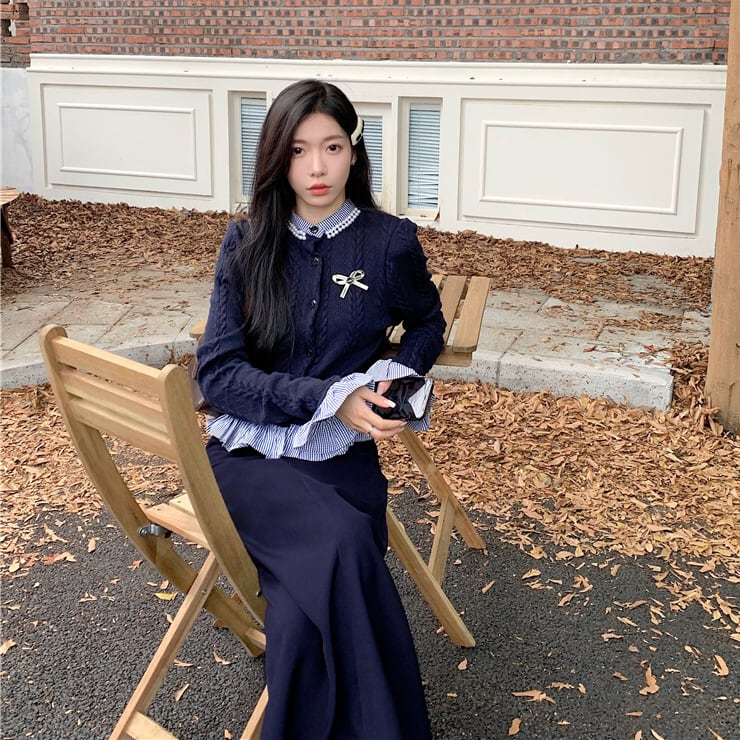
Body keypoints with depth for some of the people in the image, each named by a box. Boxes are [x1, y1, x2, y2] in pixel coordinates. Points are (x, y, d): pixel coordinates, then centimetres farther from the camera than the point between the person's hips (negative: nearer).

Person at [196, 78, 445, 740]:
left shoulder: (391, 243, 1)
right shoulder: (248, 242, 3)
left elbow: (428, 325, 21)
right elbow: (217, 372, -3)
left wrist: (395, 377, -2)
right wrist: (329, 399, -17)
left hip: (342, 455, 0)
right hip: (249, 449, 0)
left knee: (302, 616, -29)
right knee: (342, 544, -33)